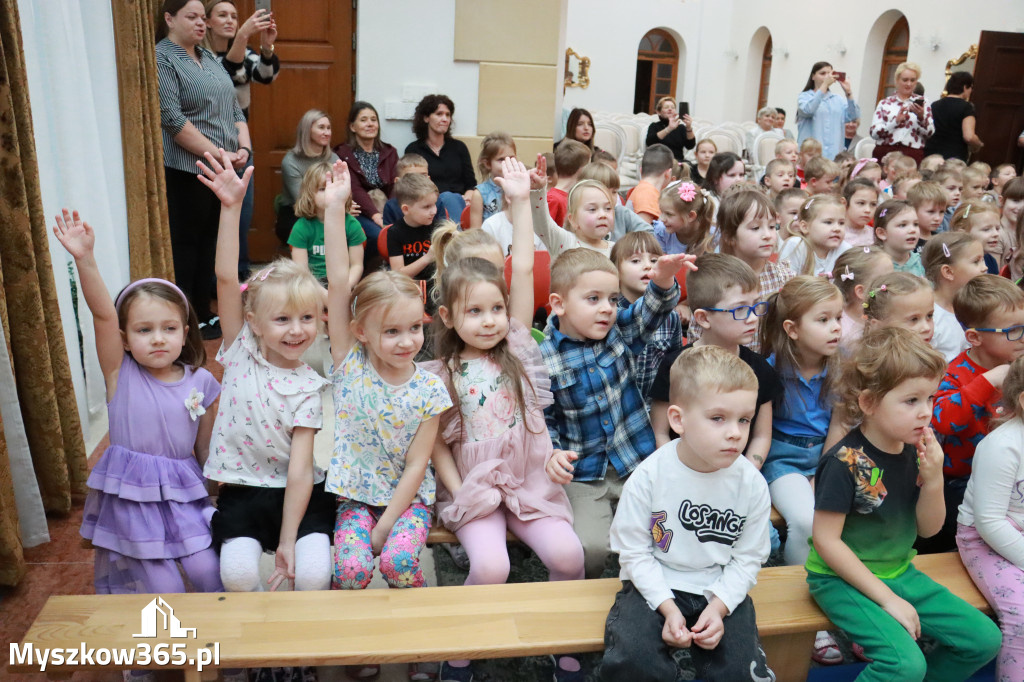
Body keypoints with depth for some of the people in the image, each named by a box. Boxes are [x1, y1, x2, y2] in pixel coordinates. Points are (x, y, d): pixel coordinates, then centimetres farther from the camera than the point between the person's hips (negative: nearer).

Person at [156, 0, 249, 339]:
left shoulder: (209, 58, 16)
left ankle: (204, 314, 21)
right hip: (185, 171, -7)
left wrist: (243, 147, -4)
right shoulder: (161, 59, -8)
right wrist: (218, 153, -18)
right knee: (185, 244, 0)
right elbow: (172, 120, -17)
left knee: (208, 242, 11)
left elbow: (234, 109, 14)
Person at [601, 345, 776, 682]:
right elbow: (634, 550, -9)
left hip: (721, 591, 2)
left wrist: (718, 608, -13)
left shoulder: (751, 484, -9)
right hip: (655, 586, -2)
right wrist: (668, 609, -17)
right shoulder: (649, 476, -16)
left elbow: (748, 558, -1)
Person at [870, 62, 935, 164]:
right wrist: (896, 120, -11)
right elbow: (874, 133, 0)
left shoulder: (921, 103, 12)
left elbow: (930, 133, 6)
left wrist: (921, 117, -10)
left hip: (912, 156, 0)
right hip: (885, 152, 0)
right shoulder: (884, 103, 10)